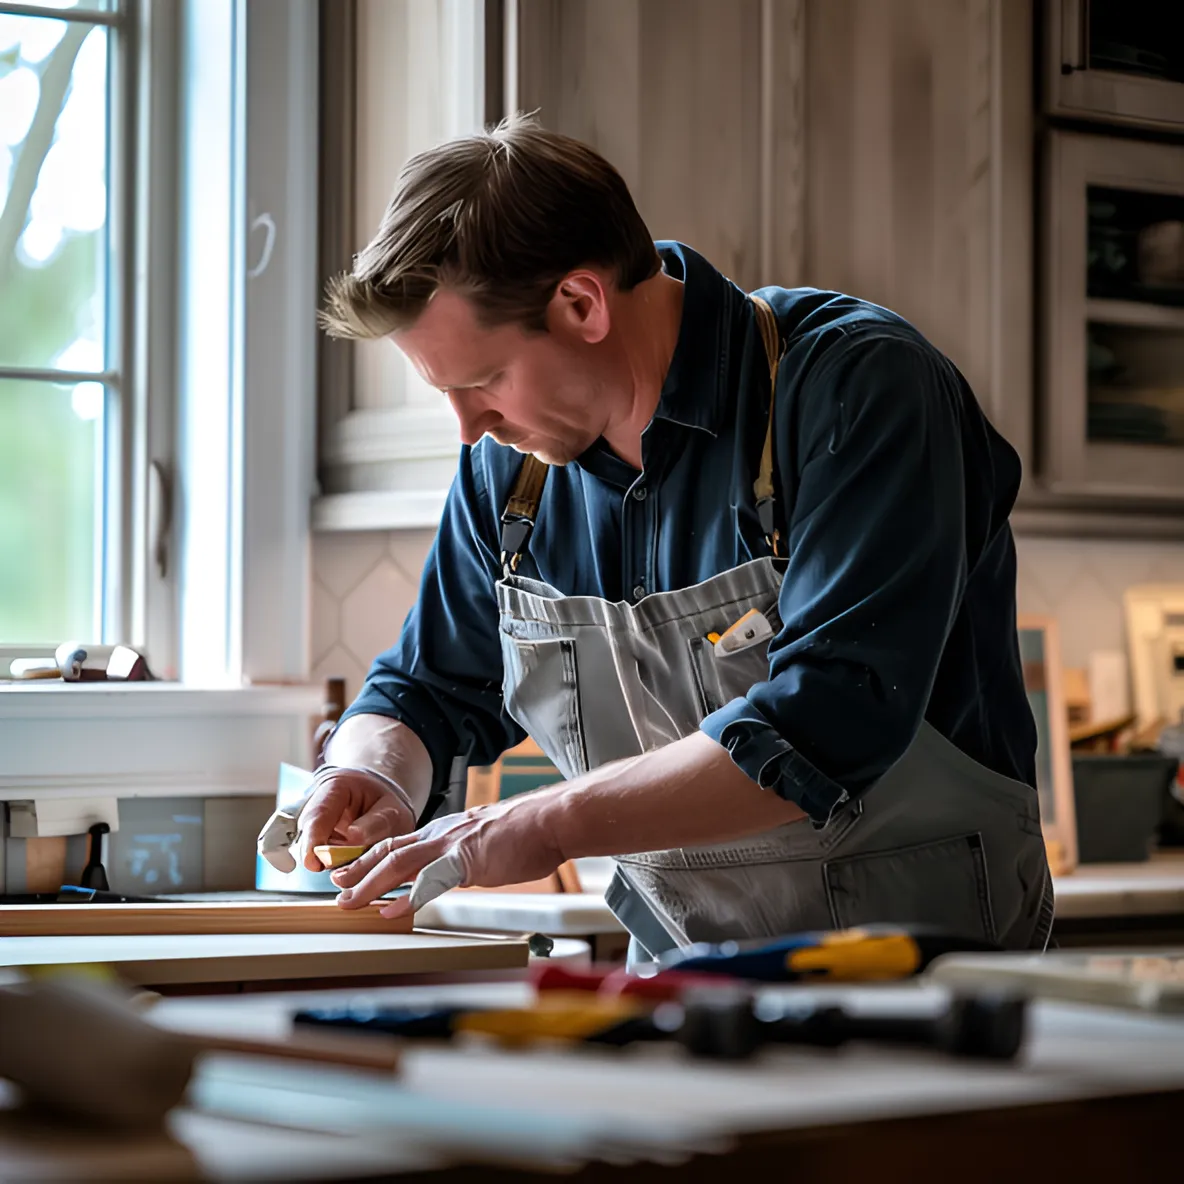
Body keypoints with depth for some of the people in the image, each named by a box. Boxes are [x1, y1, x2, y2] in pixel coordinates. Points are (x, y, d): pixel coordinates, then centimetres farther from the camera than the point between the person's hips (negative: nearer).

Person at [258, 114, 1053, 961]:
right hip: (678, 979, 6)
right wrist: (375, 779, -5)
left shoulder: (861, 389, -15)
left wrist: (552, 825, -25)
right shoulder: (511, 460, 6)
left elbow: (835, 719, -26)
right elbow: (430, 690, 19)